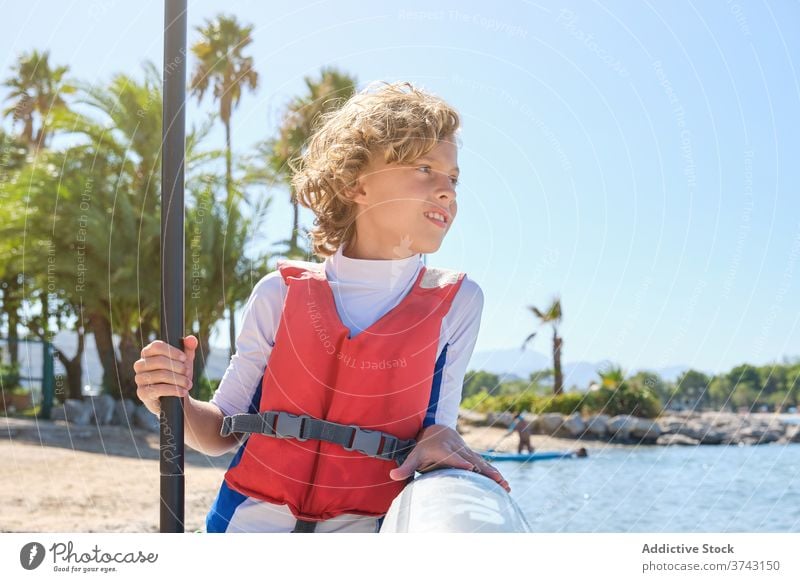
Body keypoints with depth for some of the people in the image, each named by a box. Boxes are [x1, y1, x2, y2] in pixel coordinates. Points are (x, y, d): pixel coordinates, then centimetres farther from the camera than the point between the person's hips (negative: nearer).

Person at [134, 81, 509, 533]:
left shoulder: (455, 302, 0)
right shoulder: (282, 294, 1)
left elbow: (437, 422, 7)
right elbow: (225, 431, 8)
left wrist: (440, 440, -15)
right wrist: (178, 405, -11)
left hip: (366, 527, 2)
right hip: (252, 521, -2)